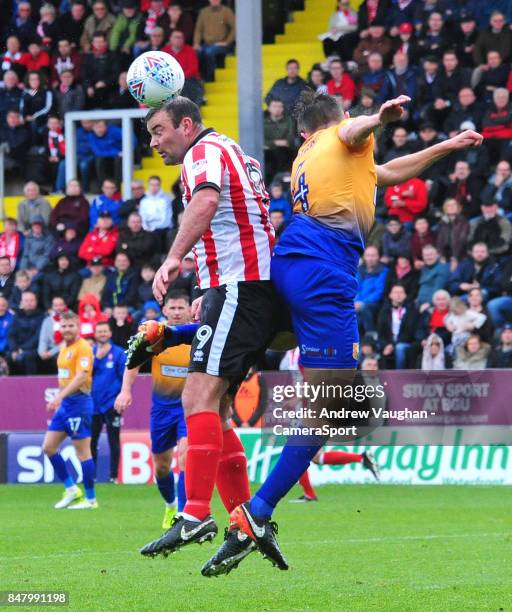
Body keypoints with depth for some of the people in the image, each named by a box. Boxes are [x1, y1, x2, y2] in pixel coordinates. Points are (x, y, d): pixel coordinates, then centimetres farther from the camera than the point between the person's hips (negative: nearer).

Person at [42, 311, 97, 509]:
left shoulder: (83, 348, -13)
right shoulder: (64, 348, 14)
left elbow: (81, 376, -24)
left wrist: (60, 396, -31)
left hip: (78, 402, -9)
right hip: (64, 404, 9)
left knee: (82, 451, -4)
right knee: (48, 447, 7)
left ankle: (90, 499, 3)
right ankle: (71, 489, 16)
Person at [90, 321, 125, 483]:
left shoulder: (118, 353, -2)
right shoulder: (90, 352, 8)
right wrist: (97, 358, -13)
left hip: (111, 404, -3)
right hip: (93, 403, 3)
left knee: (114, 441, 0)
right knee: (91, 441, 5)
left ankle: (114, 476, 3)